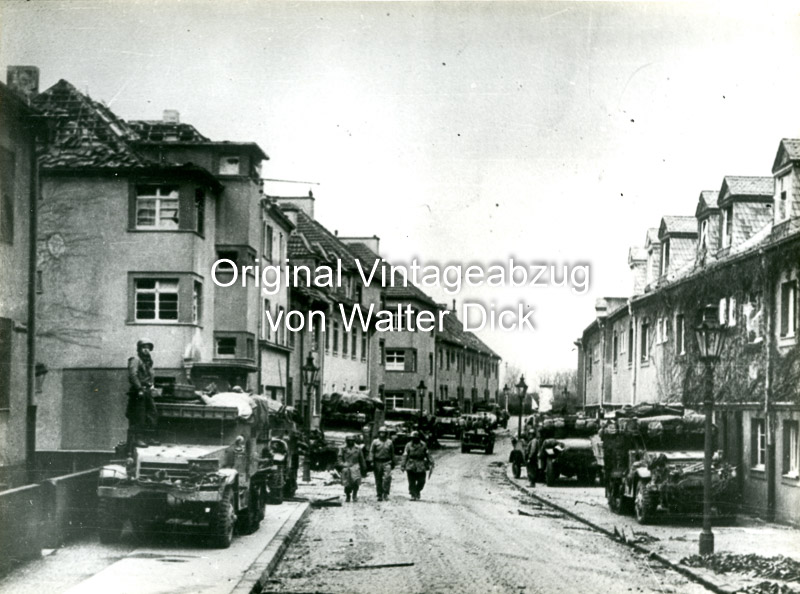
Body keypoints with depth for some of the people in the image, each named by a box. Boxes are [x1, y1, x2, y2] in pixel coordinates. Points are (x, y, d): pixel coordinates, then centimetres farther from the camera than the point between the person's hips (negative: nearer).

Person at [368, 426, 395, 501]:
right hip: (377, 462, 0)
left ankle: (386, 494, -10)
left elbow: (392, 453, 16)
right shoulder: (375, 442, 5)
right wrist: (371, 461, -8)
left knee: (388, 477, -18)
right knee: (378, 480, 4)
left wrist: (393, 463, 16)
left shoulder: (390, 442, 10)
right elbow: (371, 452, 2)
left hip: (387, 462, 0)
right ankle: (379, 495, 13)